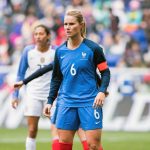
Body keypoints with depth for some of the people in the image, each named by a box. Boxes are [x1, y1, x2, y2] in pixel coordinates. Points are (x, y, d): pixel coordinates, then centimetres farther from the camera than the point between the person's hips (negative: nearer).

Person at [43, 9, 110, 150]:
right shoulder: (60, 51, 8)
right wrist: (50, 101, 11)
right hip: (66, 102, 4)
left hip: (90, 102, -4)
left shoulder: (93, 48, -5)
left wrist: (101, 91, -16)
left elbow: (105, 72, 0)